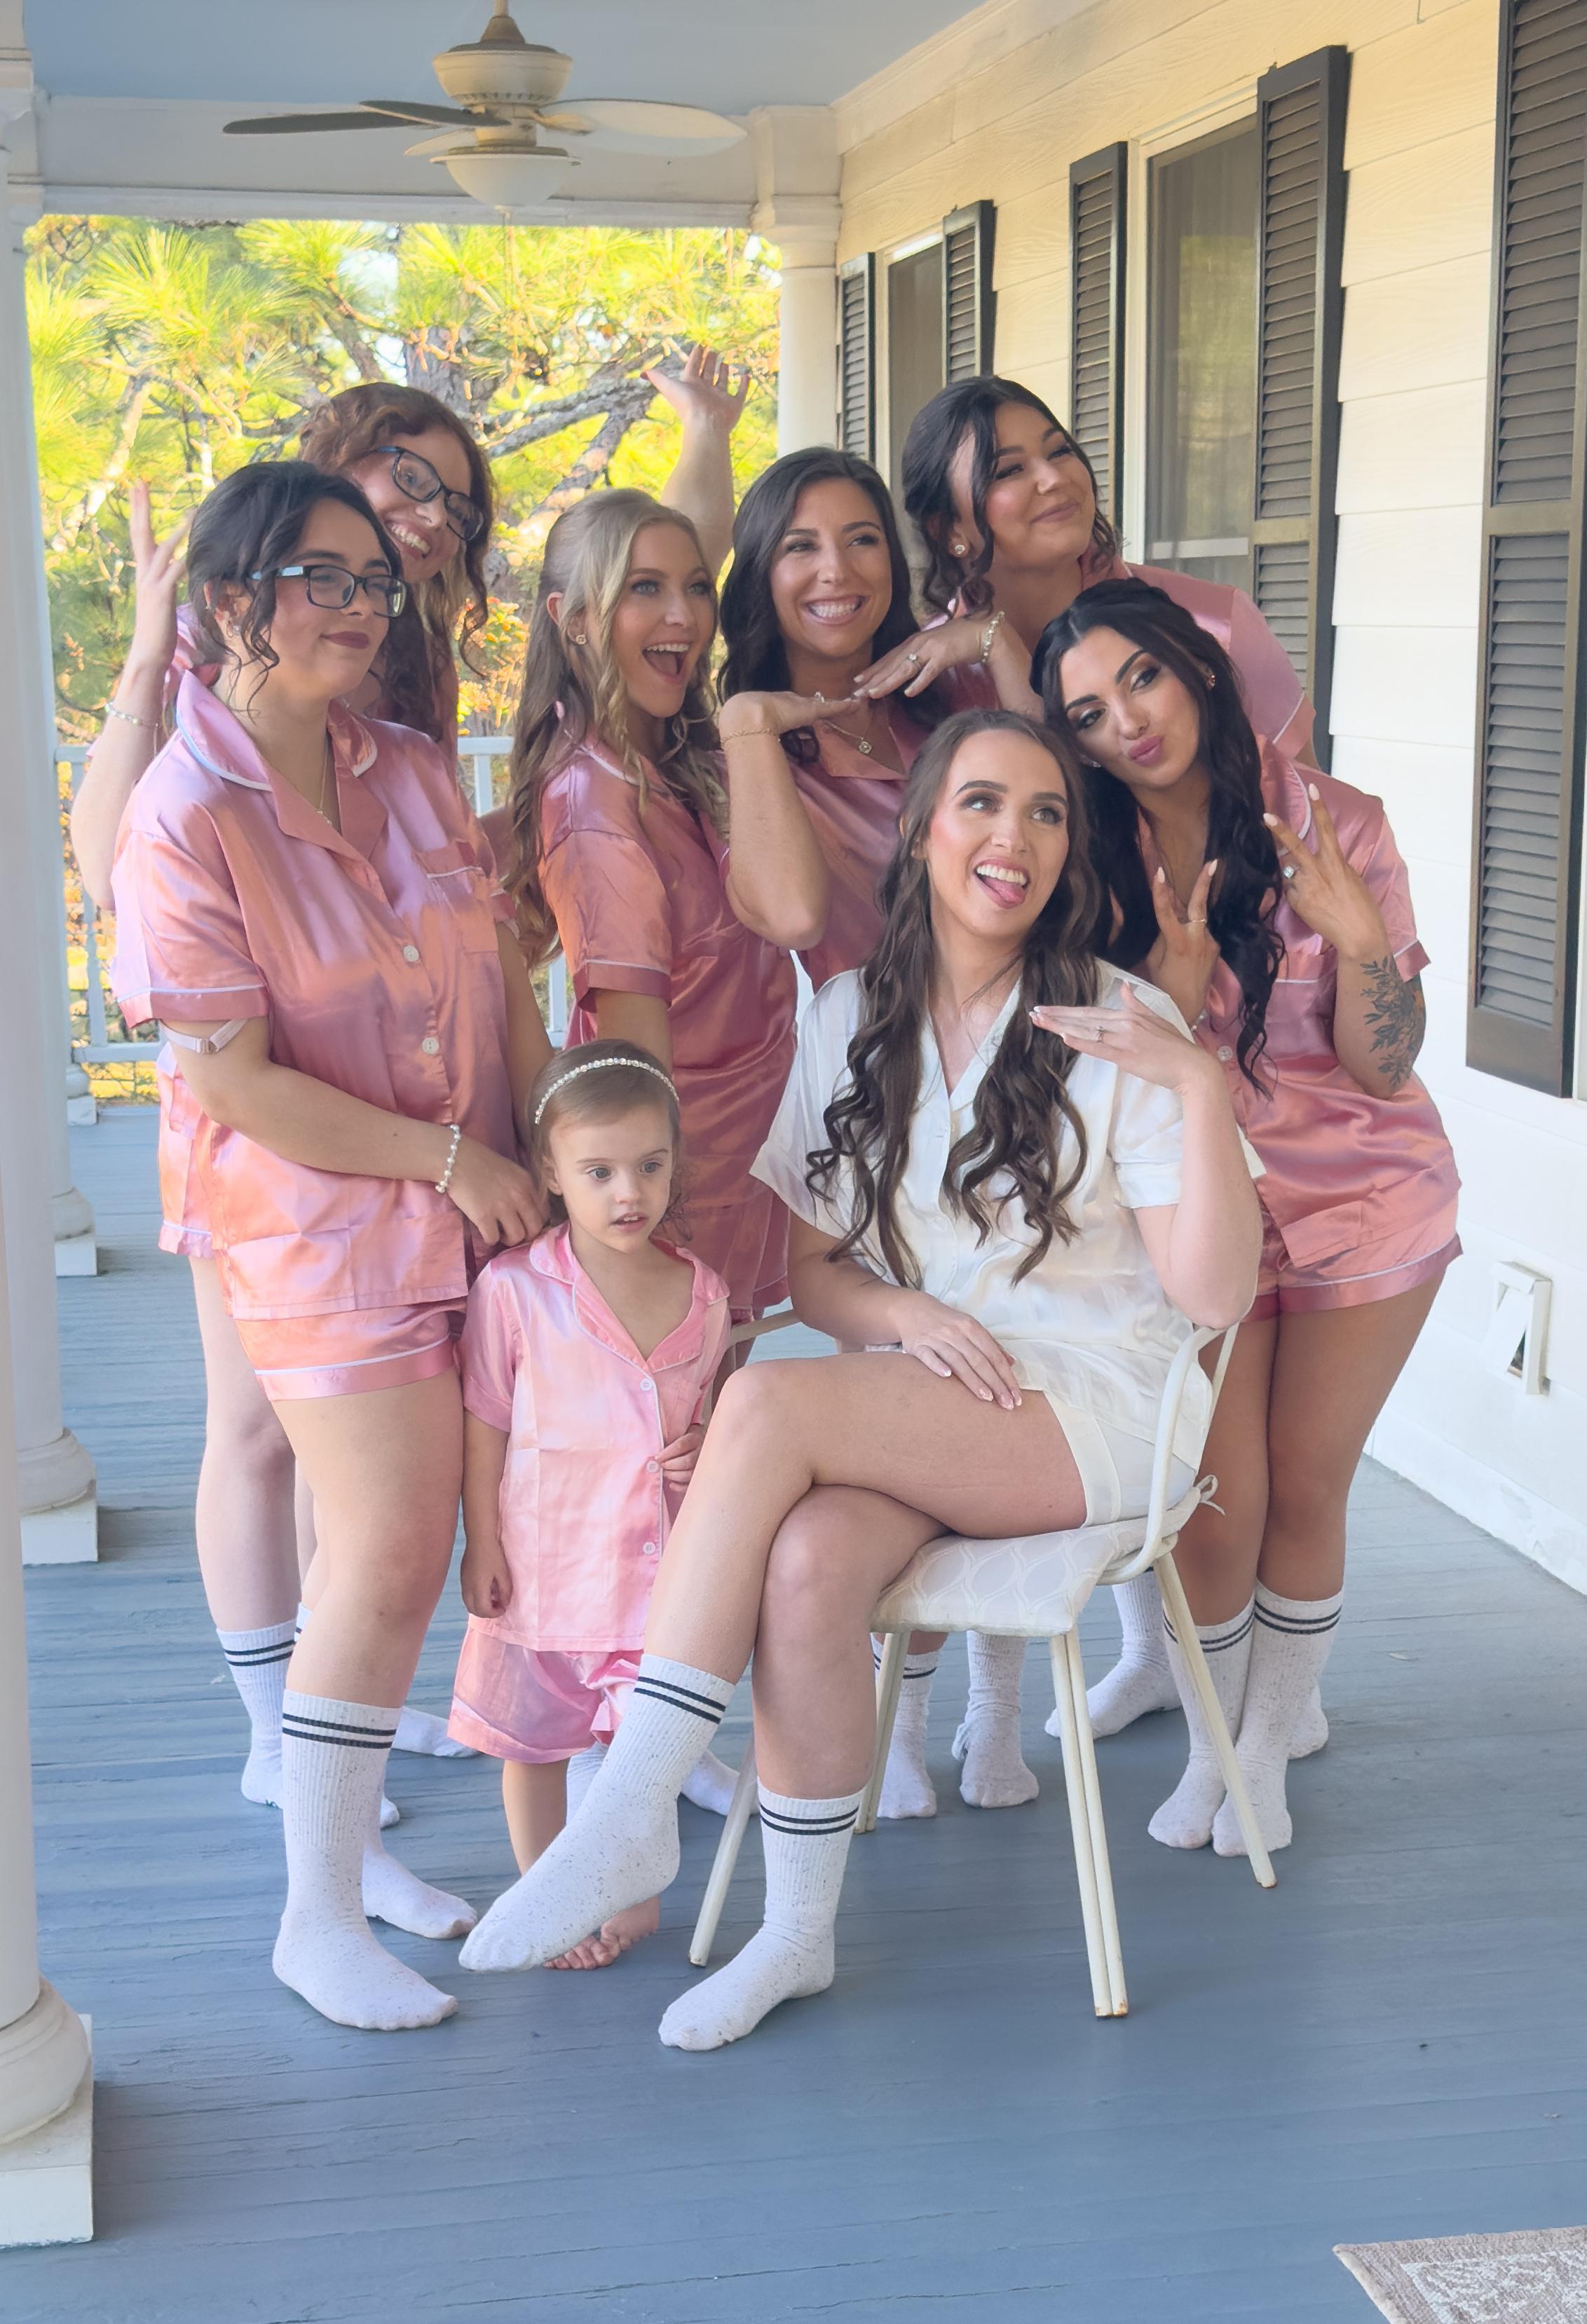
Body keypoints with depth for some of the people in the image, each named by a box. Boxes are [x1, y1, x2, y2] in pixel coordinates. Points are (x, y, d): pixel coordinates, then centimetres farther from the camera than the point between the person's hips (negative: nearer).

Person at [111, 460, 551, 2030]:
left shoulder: (415, 772, 7)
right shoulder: (185, 820, -13)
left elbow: (507, 979, 13)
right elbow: (234, 1079, -15)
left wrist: (544, 1158, 4)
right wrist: (452, 1160, -13)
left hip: (481, 1211, 6)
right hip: (327, 1227, -6)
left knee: (408, 1546, 9)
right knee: (391, 1560, -9)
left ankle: (346, 1833, 27)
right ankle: (318, 1921, 7)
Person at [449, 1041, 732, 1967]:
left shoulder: (702, 1295, -1)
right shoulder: (514, 1290, -13)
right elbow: (484, 1429, -6)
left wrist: (705, 1453, -5)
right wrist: (483, 1544, -5)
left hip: (656, 1560, 2)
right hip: (543, 1559, -2)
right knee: (533, 1741, 12)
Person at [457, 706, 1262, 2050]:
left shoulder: (1115, 1028, -5)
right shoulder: (851, 1020, 8)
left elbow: (1214, 1295, -12)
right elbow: (809, 1270, 11)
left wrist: (1203, 1088, -25)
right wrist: (905, 1314, -11)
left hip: (1096, 1413, -4)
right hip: (914, 1406, 4)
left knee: (765, 1404, -28)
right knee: (807, 1564, -31)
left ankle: (632, 1815, -22)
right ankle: (798, 1936, -13)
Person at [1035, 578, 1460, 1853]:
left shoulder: (1335, 825, -13)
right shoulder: (1095, 862, -7)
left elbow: (1384, 1061, -12)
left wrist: (1360, 937, -30)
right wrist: (1176, 984, -25)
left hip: (1363, 1198, -1)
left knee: (1305, 1489, 4)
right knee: (1219, 1500, -4)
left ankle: (1270, 1746, 26)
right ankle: (1210, 1740, 22)